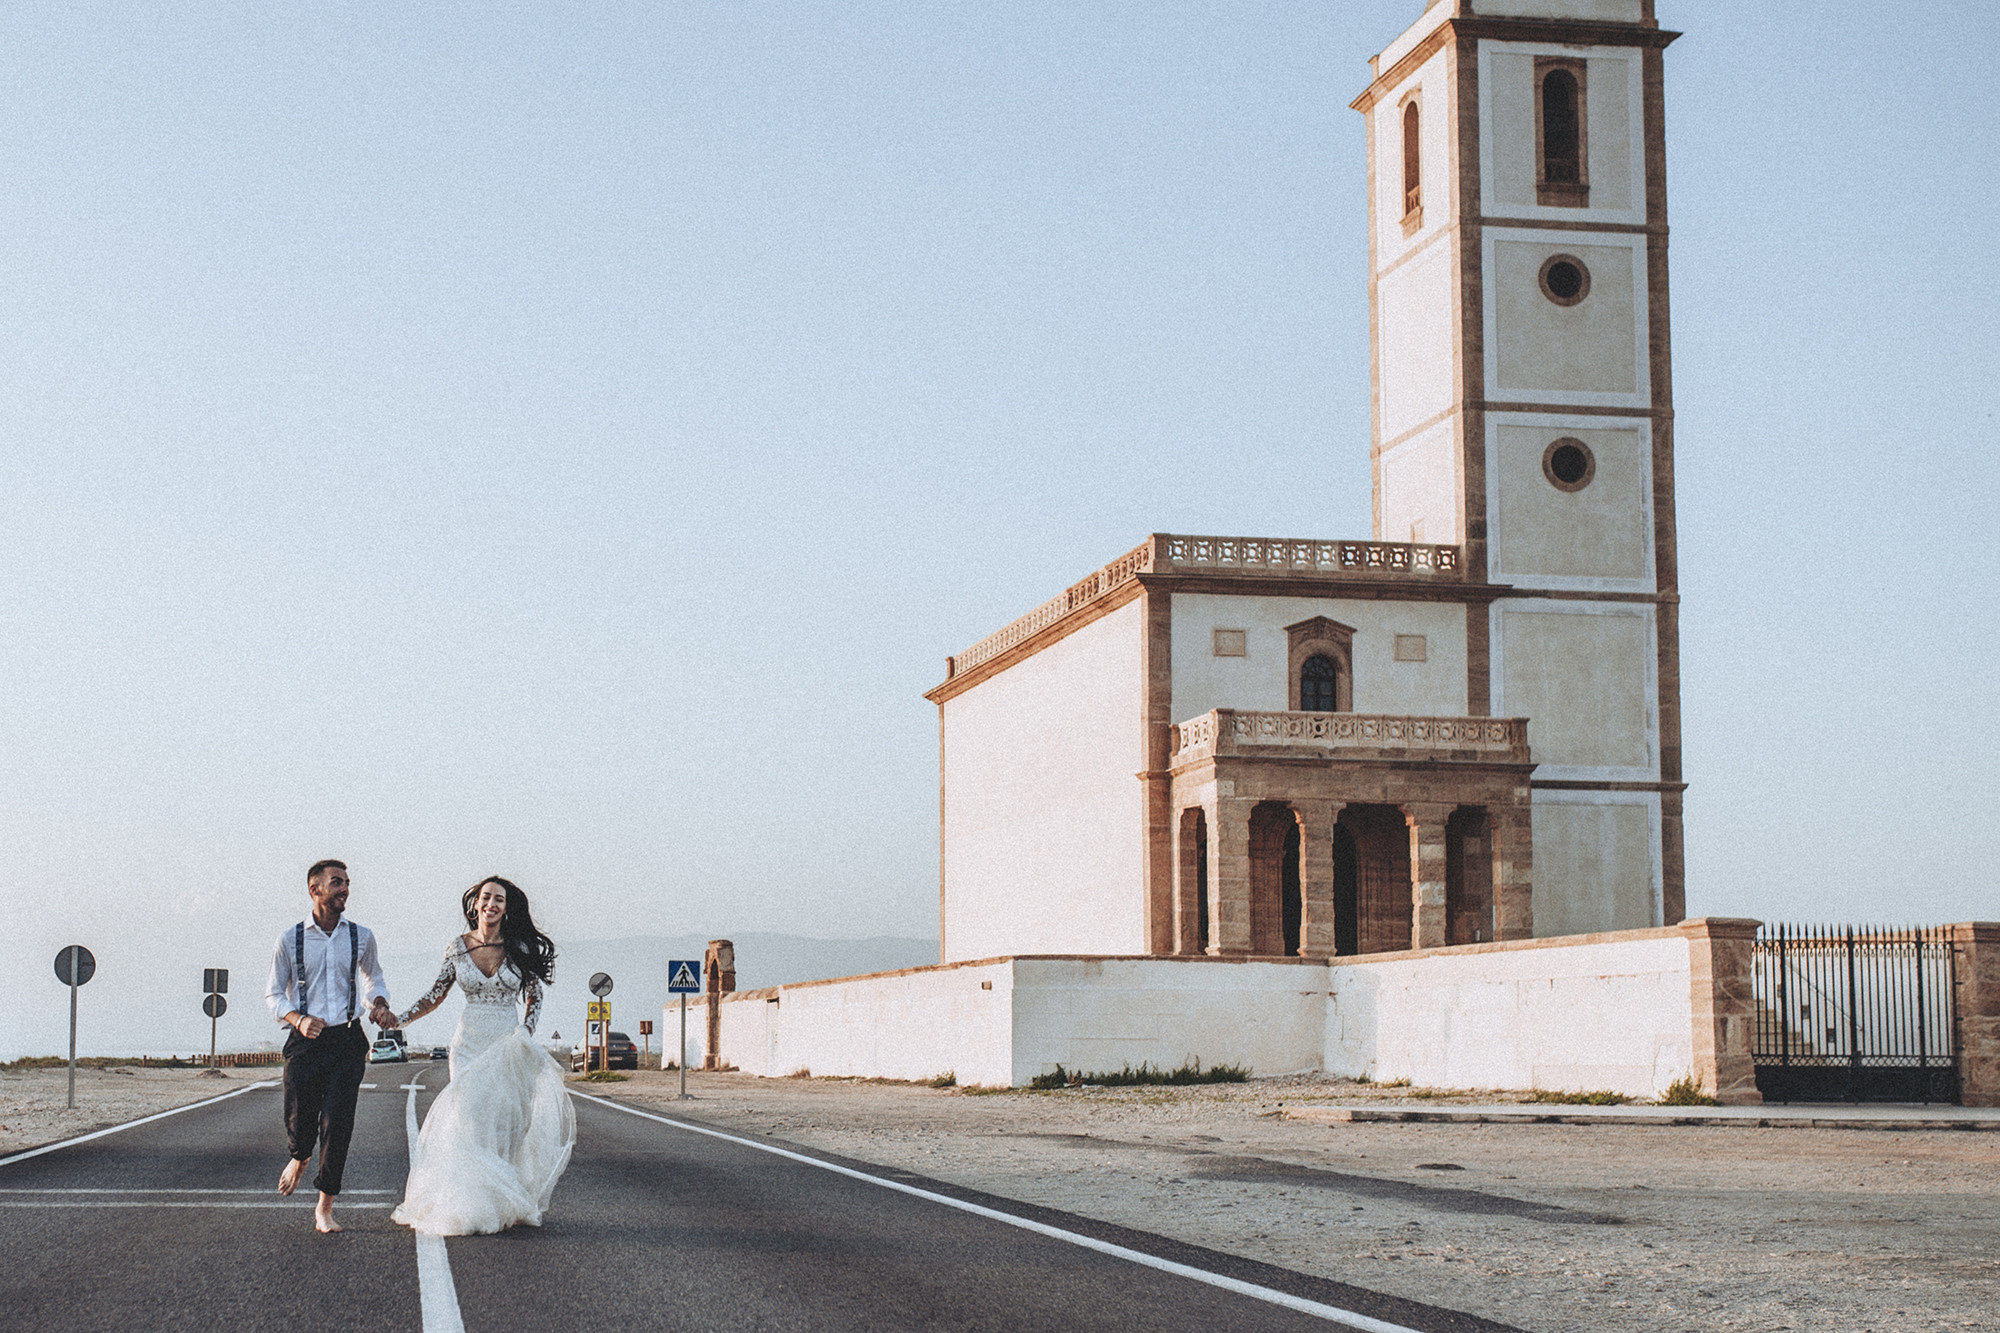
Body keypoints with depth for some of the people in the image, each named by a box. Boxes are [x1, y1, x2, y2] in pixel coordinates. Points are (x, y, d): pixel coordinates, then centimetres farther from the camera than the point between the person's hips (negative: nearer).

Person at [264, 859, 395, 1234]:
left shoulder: (361, 937, 6)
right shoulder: (290, 939, 1)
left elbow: (374, 979, 22)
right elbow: (274, 994, 6)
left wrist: (379, 1004, 0)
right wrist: (299, 1019, -13)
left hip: (348, 1041, 1)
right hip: (305, 1043, -1)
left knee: (338, 1125, -6)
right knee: (299, 1120, 3)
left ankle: (325, 1206, 6)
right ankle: (300, 1158, 42)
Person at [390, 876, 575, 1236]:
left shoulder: (520, 948, 1)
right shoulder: (458, 946, 3)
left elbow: (534, 998, 9)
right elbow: (436, 995, 10)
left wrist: (525, 1035, -4)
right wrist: (399, 1019, 1)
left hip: (509, 1043, 0)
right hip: (470, 1042, 0)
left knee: (505, 1118, -3)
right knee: (470, 1118, -9)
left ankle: (506, 1204, 4)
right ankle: (470, 1205, -4)